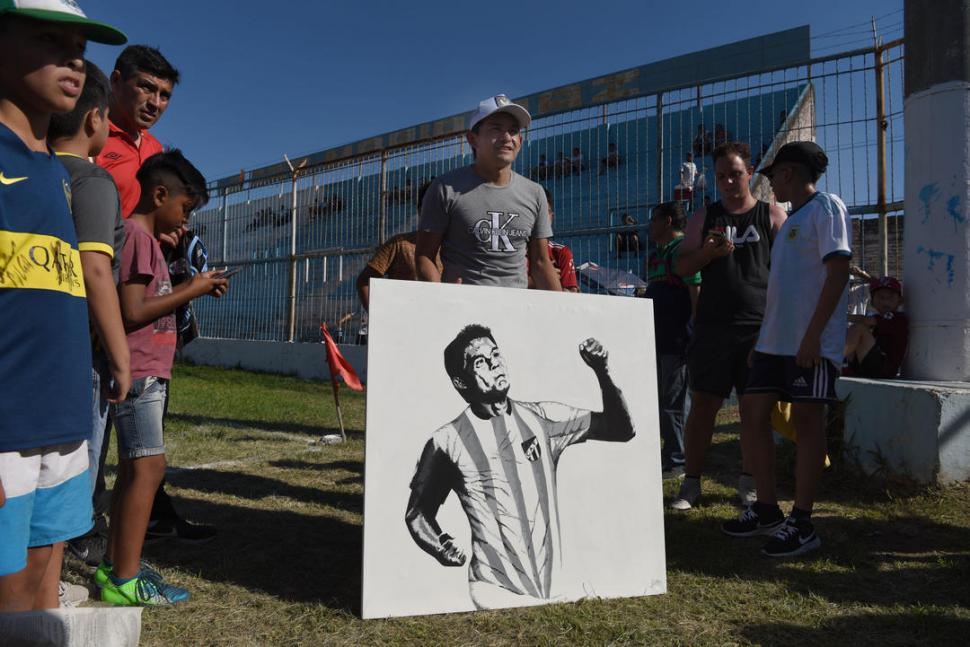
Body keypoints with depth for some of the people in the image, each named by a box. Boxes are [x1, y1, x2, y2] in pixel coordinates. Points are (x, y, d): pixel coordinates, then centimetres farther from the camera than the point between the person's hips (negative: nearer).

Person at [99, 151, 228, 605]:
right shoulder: (136, 234, -12)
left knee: (133, 466, 12)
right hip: (138, 372, -10)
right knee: (148, 466, -10)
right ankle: (125, 580, -4)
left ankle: (115, 565, 21)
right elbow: (133, 311, -20)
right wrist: (191, 290, -13)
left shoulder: (146, 236, 18)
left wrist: (192, 289, 8)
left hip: (146, 372, 10)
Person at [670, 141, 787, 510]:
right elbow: (681, 268, 11)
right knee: (703, 404, 1)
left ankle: (748, 482, 21)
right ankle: (691, 483, 9)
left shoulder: (772, 216, 8)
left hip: (758, 328, -1)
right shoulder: (704, 218, 12)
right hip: (712, 326, 1)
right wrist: (707, 253, -10)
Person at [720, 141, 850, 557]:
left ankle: (802, 524, 6)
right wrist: (763, 339, 21)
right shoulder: (791, 219, 23)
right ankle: (766, 510, 18)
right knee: (752, 412, 7)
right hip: (775, 340, 9)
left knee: (806, 421, -4)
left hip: (811, 342, -9)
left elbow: (839, 270, -14)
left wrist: (813, 334, -20)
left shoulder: (826, 207, -4)